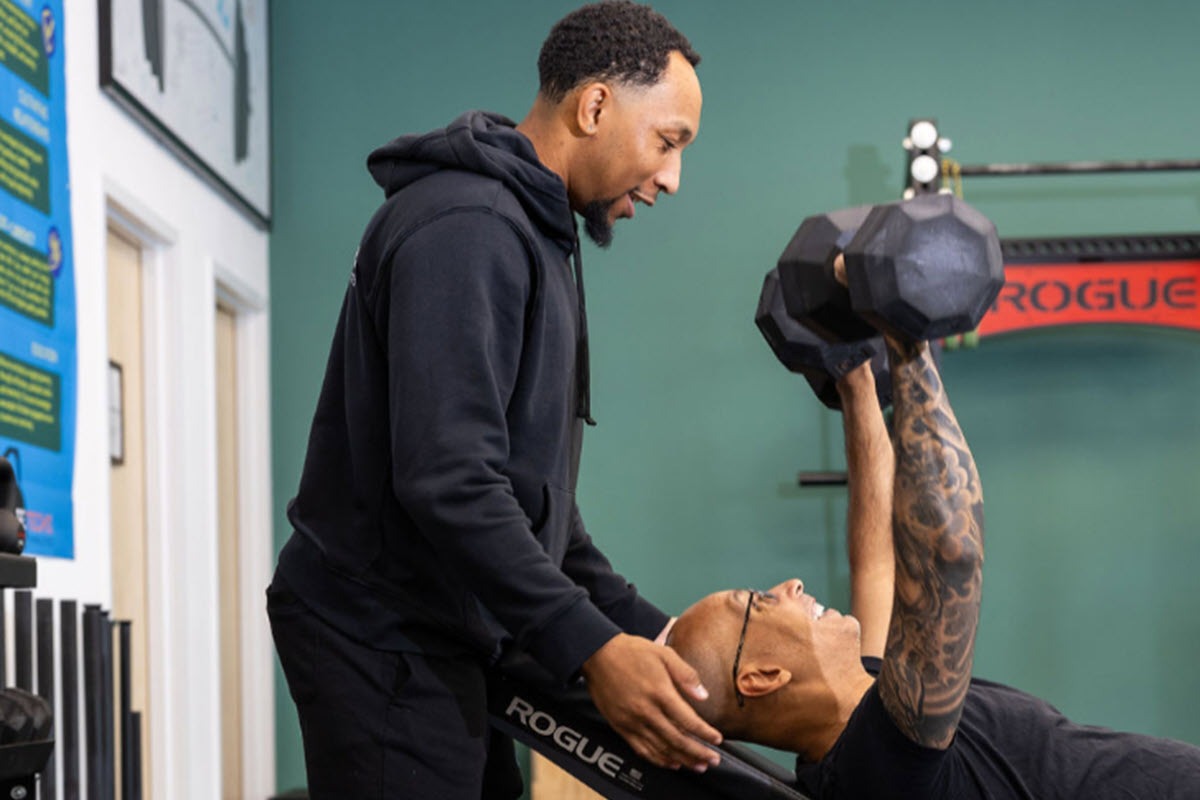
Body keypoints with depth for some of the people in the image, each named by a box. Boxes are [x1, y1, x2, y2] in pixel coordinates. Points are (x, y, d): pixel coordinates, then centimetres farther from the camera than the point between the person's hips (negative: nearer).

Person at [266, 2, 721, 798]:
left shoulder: (531, 237, 17)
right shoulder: (465, 228, -18)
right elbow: (448, 483, -27)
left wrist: (640, 623, 13)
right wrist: (590, 647, -26)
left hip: (443, 637, 10)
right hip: (385, 642, -10)